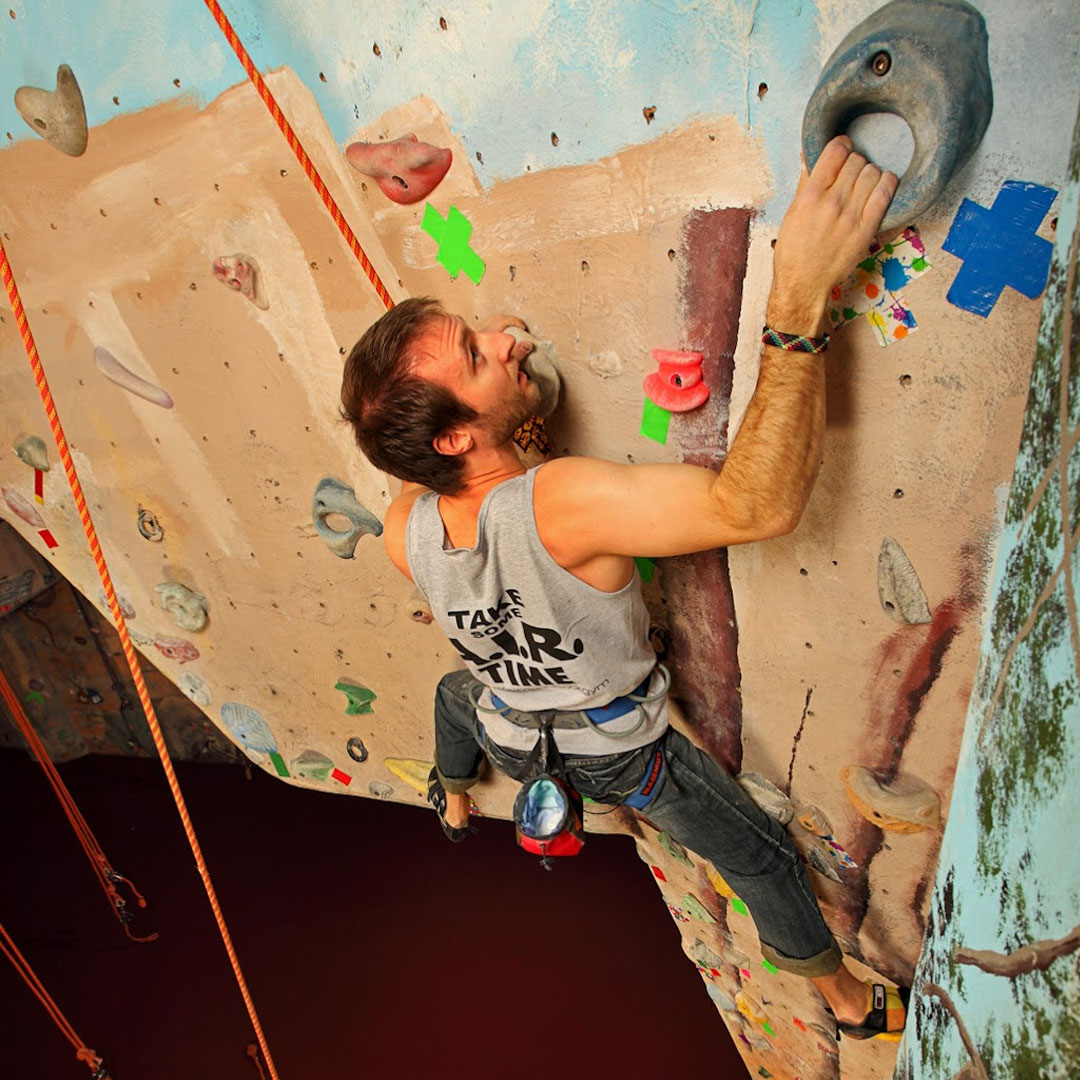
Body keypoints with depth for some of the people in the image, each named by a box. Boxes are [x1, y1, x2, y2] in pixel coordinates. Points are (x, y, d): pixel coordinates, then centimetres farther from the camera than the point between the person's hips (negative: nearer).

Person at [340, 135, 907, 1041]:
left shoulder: (405, 532, -25)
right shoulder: (560, 505, -46)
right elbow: (757, 505, -52)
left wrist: (484, 364, -9)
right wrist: (799, 294, -55)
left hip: (512, 735, 5)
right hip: (623, 755, -4)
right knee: (762, 858, 19)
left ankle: (454, 807, 71)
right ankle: (850, 1000, 44)